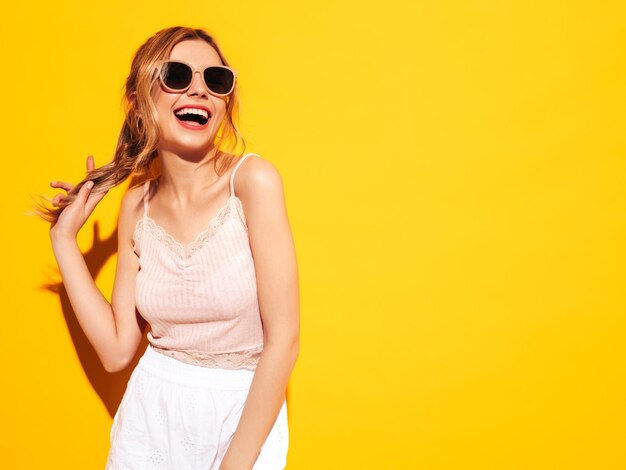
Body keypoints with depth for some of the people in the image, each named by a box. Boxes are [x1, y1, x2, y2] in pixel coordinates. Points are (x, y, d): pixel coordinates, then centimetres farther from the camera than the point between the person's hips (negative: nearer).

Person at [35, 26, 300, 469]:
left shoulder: (252, 179, -17)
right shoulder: (136, 205, -3)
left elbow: (284, 340, -17)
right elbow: (118, 350, -4)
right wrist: (65, 238, -2)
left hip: (244, 414, -3)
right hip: (151, 415, 4)